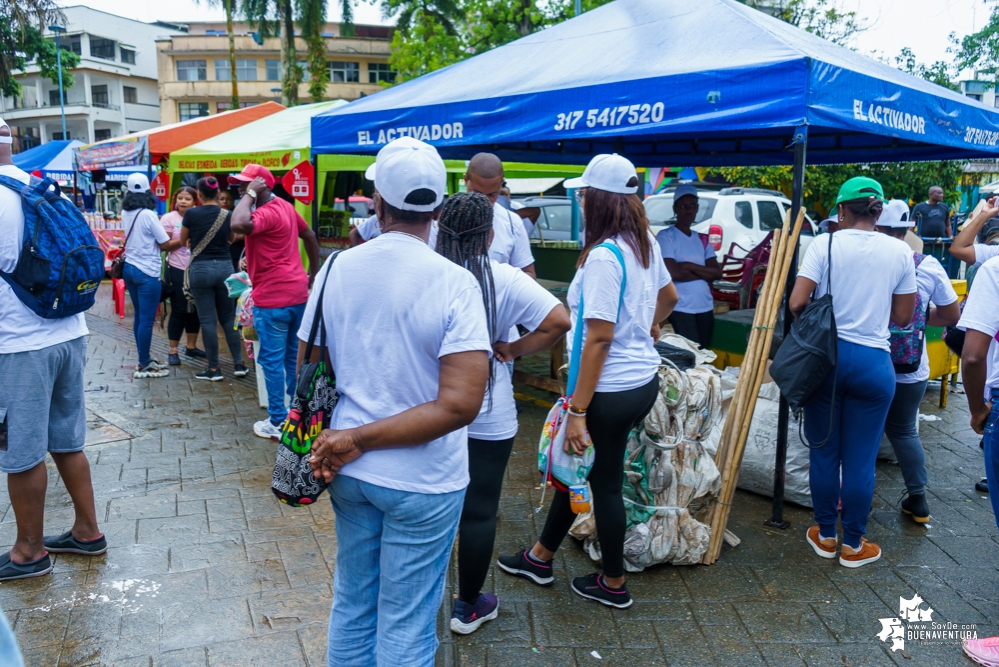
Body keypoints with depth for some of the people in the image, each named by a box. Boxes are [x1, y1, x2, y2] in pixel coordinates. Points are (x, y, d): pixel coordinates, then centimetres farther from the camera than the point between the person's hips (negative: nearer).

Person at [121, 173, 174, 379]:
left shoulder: (125, 214, 6)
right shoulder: (148, 215, -15)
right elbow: (166, 245, -10)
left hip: (129, 268, 8)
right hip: (147, 272, -8)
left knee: (139, 316, 15)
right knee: (147, 320, -3)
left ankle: (144, 359, 23)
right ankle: (143, 366, 1)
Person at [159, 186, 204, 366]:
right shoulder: (168, 218, -4)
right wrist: (183, 240, -18)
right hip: (177, 270, -4)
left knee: (195, 309, 11)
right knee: (179, 310, -1)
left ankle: (191, 347, 26)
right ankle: (173, 351, 11)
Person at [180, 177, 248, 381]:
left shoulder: (192, 213, -7)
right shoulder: (227, 215, 1)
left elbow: (183, 241, 7)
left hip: (201, 269, -3)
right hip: (225, 267, 3)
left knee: (207, 320, 2)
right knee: (229, 317, 12)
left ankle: (214, 369, 5)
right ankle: (239, 364, 13)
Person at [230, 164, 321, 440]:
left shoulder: (266, 213, -17)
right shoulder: (285, 206, 12)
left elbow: (239, 225, -37)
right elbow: (310, 236, 22)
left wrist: (250, 195, -22)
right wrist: (313, 272, 28)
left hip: (273, 298, -9)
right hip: (297, 293, 9)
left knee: (273, 360, 0)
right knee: (295, 357, 16)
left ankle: (278, 422, 8)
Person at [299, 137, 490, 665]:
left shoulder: (337, 268, -5)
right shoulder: (454, 282, -17)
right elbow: (459, 404, -23)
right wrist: (359, 439, -17)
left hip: (351, 473, 4)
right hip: (423, 482, -4)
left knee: (351, 604, 23)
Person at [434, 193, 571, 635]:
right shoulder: (504, 279, -13)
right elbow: (559, 320, -17)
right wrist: (514, 350, -7)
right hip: (486, 419, -2)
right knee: (479, 511, 12)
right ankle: (468, 606, 26)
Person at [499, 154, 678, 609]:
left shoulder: (603, 256, -21)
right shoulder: (644, 242, 5)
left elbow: (599, 338, -25)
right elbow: (669, 296, 22)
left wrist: (577, 410, -22)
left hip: (612, 389, -9)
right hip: (645, 378, 9)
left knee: (604, 482, 9)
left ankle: (613, 585, 29)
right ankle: (540, 558, 37)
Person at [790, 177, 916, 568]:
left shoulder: (824, 246, -5)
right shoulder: (900, 252, 1)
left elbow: (796, 304, -12)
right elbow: (902, 318, 5)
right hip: (873, 362, 1)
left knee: (824, 452, 12)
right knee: (861, 459, 9)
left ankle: (825, 536, 26)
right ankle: (854, 545, 21)